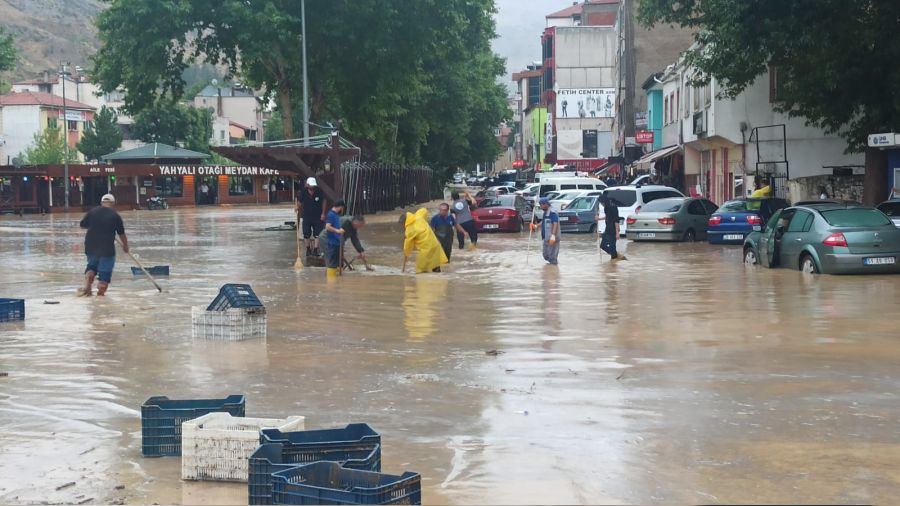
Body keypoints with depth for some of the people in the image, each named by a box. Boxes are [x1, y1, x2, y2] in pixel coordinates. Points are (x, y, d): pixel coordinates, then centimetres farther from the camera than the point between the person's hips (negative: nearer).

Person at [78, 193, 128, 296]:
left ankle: (87, 287, 10)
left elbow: (82, 225, 11)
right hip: (107, 249, -4)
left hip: (91, 246, 4)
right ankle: (100, 293, 3)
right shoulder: (115, 216, -5)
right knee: (105, 272, 6)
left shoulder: (92, 211, 1)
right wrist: (125, 245, 18)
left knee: (91, 266, 24)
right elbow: (122, 234, 2)